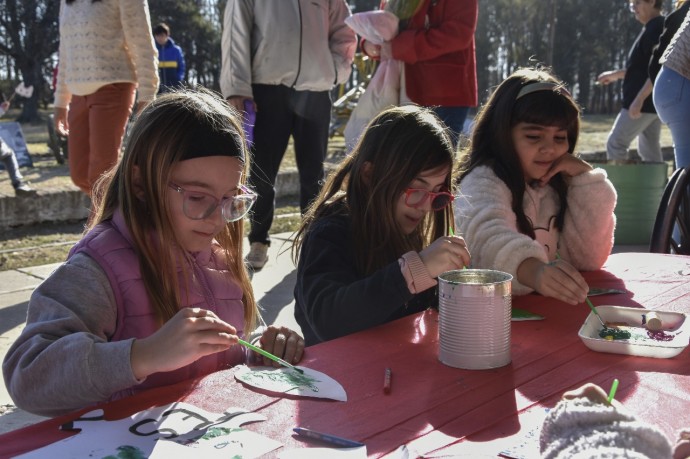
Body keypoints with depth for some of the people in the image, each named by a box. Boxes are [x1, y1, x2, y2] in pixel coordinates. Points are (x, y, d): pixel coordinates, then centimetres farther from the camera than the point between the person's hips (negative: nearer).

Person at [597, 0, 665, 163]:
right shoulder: (652, 29, 16)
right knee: (649, 149, 11)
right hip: (652, 101, 10)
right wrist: (616, 74, 26)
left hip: (646, 101, -10)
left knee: (615, 143, -5)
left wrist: (639, 100, -25)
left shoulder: (657, 28, -14)